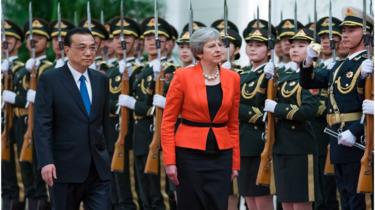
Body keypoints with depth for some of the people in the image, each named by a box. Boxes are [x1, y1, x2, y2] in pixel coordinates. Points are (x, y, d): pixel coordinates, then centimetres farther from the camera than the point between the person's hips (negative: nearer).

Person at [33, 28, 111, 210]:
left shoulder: (101, 80, 10)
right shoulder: (50, 80, -5)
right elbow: (42, 125, -11)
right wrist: (46, 161, -20)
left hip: (98, 167, 4)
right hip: (65, 167, -4)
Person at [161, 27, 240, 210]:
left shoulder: (232, 78, 5)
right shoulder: (183, 76, -5)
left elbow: (233, 123, 12)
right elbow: (168, 121, -3)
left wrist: (235, 162, 9)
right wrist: (169, 161, -9)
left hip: (221, 154, 3)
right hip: (190, 153, -3)